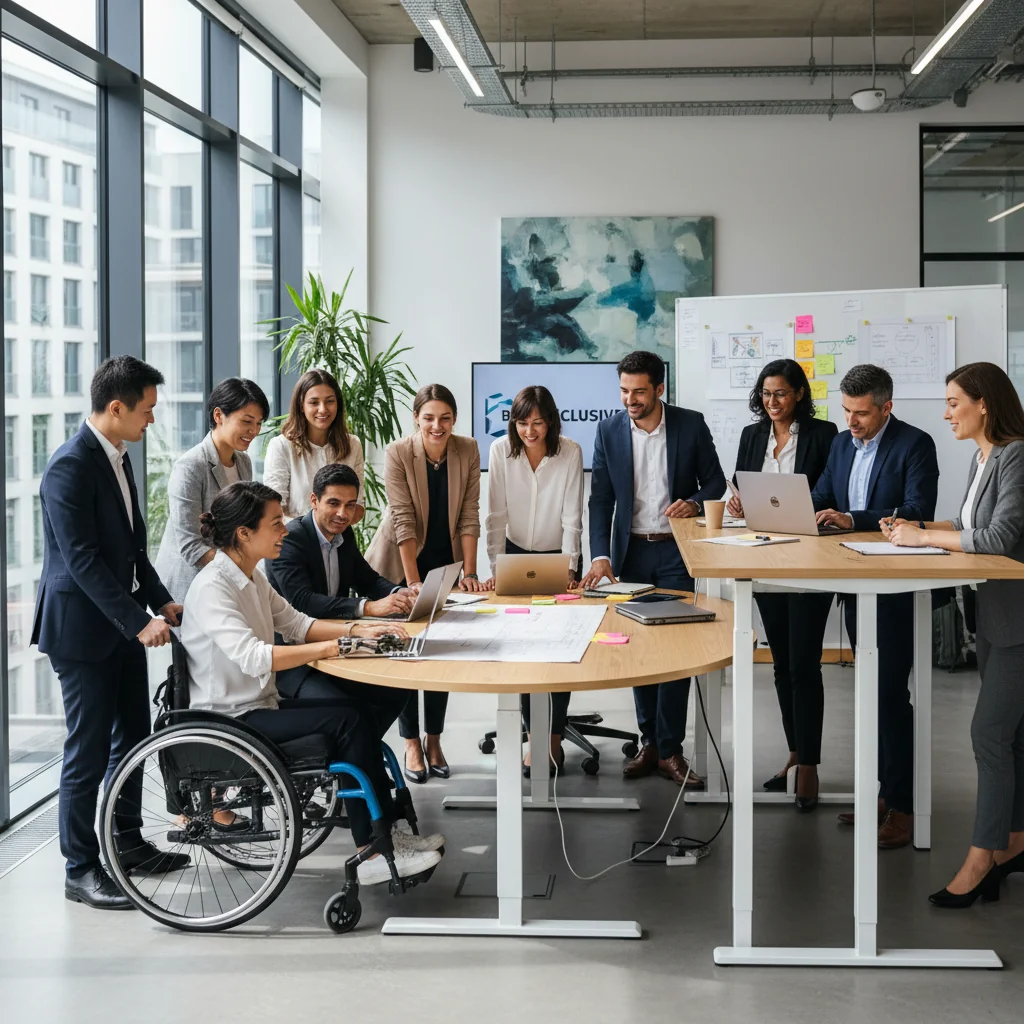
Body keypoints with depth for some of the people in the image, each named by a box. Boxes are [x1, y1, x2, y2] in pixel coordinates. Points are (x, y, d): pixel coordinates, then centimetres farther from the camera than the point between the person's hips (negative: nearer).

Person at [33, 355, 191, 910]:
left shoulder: (116, 457, 9)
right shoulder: (70, 466, -20)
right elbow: (83, 560, -24)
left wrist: (161, 600, 5)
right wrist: (139, 622, -26)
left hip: (122, 621, 9)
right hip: (82, 626, -9)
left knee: (132, 735, 17)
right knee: (89, 749, -2)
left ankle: (128, 843, 32)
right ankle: (80, 869, 8)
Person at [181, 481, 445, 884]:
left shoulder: (250, 578, 11)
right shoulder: (212, 587, -20)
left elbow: (295, 623, 13)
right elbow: (252, 656, -32)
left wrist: (354, 629, -4)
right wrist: (334, 647, -33)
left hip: (259, 705, 9)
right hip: (229, 721, -9)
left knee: (360, 717, -5)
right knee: (347, 721, -18)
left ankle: (386, 834, -2)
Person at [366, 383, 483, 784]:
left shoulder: (468, 451, -8)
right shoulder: (397, 454, -18)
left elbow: (469, 514, -7)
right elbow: (403, 520, -21)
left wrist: (469, 573, -10)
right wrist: (413, 582, -23)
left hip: (445, 562, 3)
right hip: (400, 563, -3)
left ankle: (434, 740, 16)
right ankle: (412, 744, 9)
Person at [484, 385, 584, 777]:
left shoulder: (570, 452, -16)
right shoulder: (501, 451, -13)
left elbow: (572, 517, -14)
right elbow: (497, 515, -11)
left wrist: (568, 569, -20)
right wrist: (495, 569, -17)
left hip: (558, 556, -1)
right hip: (518, 554, 1)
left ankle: (554, 737, 4)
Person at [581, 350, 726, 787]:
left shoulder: (691, 424, -5)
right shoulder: (609, 430, -1)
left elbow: (715, 481, 4)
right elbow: (600, 499, -1)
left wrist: (694, 503, -18)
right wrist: (600, 555, -12)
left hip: (676, 551, -2)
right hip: (631, 552, 2)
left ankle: (670, 750, -2)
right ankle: (651, 742, 16)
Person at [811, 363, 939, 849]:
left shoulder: (914, 445, -11)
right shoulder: (843, 444, 11)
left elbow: (917, 513, -21)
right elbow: (820, 499, 10)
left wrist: (852, 519, -29)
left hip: (897, 591, -7)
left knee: (891, 694, -8)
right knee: (872, 692, 13)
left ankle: (902, 807, -2)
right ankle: (884, 791, 23)